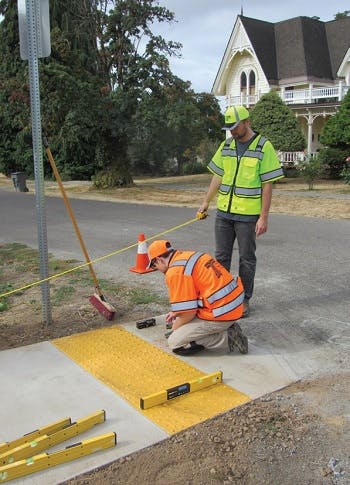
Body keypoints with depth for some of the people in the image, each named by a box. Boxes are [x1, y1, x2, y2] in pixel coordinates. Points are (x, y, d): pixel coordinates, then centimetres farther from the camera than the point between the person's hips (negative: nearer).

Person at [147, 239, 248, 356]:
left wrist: (174, 328, 5)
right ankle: (227, 328, 12)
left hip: (221, 314, -9)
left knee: (174, 343, -3)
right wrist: (176, 313, 35)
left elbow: (188, 312, -15)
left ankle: (227, 338, -5)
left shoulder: (175, 272, -15)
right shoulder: (191, 255, 13)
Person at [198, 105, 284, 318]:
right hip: (224, 212, 5)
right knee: (221, 256, 12)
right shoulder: (226, 145, 7)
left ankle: (244, 299, 20)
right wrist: (206, 202, 11)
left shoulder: (264, 147, -8)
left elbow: (267, 185, -10)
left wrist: (264, 217, -14)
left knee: (247, 259, 7)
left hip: (248, 215, -5)